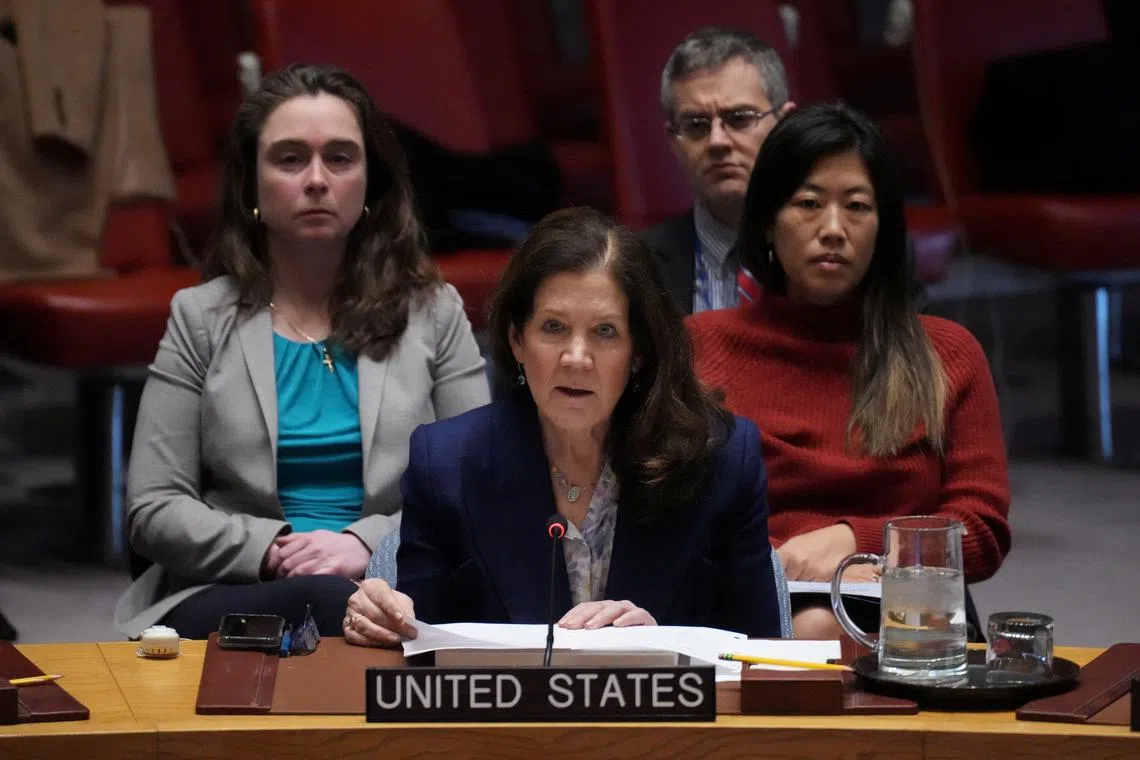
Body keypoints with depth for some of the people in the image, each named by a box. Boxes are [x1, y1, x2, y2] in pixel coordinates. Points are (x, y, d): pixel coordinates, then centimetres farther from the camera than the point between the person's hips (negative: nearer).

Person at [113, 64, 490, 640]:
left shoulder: (434, 313, 12)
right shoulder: (200, 318, 11)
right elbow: (153, 510, 5)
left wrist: (368, 543, -14)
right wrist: (272, 549, -13)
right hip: (229, 596, -1)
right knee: (326, 605, -36)